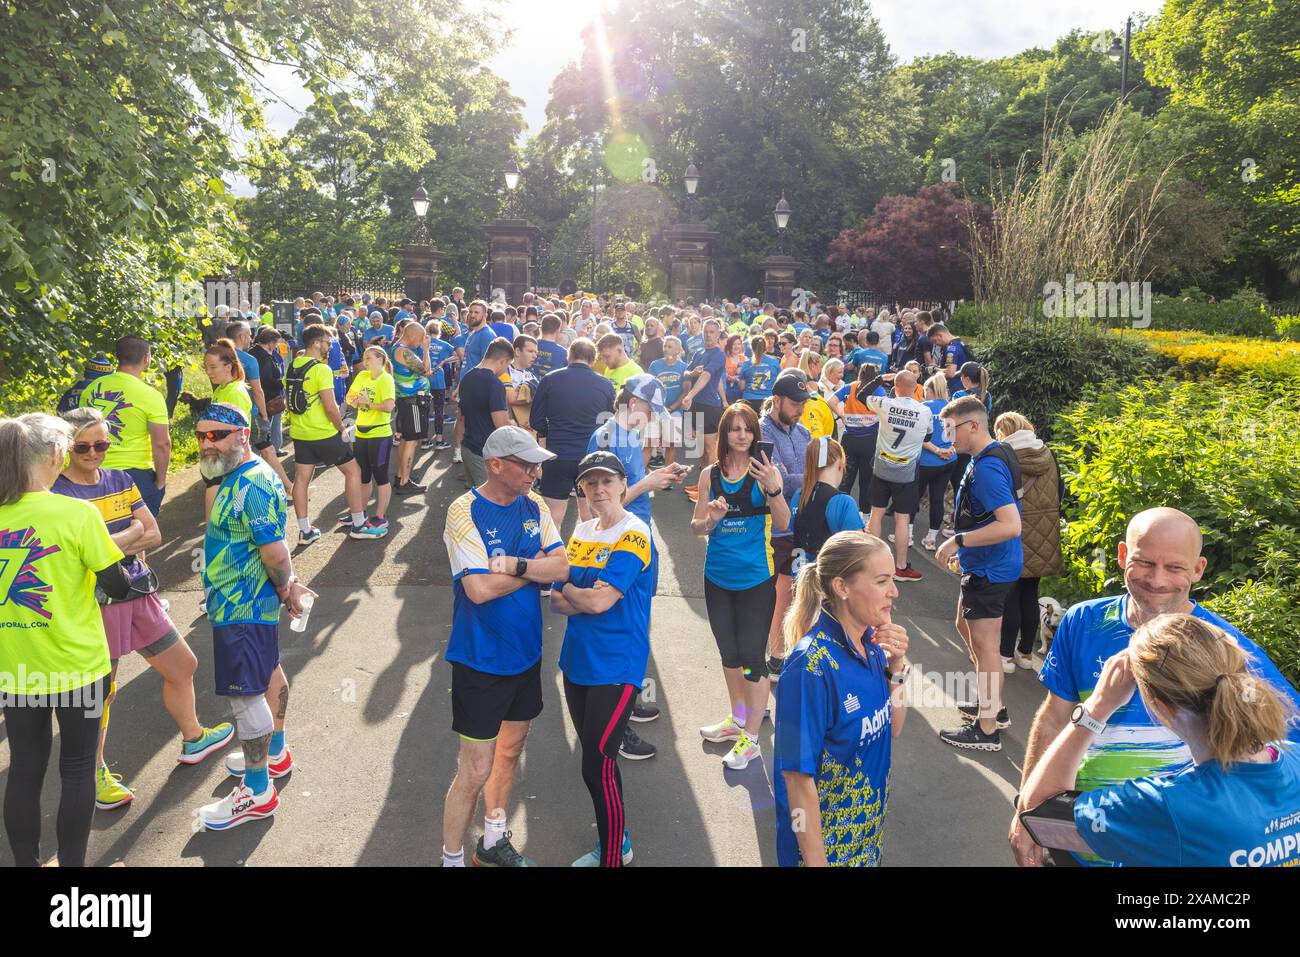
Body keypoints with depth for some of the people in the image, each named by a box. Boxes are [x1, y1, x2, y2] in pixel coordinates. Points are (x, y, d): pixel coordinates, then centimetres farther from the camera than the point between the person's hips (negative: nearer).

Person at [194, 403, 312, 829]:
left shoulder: (251, 486, -25)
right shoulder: (241, 477, 9)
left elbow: (275, 552, -27)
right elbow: (272, 551, 15)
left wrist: (285, 588, -12)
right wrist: (288, 586, 9)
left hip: (240, 608, -11)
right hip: (248, 602, 11)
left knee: (244, 694, -3)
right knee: (268, 672, 23)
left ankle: (257, 793, 9)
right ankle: (274, 754, 43)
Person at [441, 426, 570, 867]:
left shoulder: (534, 506, 0)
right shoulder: (465, 512, -18)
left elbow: (562, 568, -7)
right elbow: (479, 588, -27)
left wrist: (514, 564, -23)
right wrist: (536, 568, -14)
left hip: (525, 653, 7)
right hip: (481, 661, -7)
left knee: (511, 748, 21)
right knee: (476, 769, 0)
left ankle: (493, 840, 41)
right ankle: (452, 858, 21)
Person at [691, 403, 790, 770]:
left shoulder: (766, 471, -8)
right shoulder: (710, 474, 2)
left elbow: (784, 524, -14)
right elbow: (696, 527, 6)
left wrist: (773, 489, -30)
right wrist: (711, 519, -16)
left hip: (756, 577, -5)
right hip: (718, 575, 5)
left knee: (752, 656, 0)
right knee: (729, 652, 19)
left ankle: (751, 739, 12)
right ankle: (737, 719, 39)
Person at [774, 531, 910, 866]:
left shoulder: (872, 641, -7)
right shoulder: (812, 665, -29)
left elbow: (892, 728, 4)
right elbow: (798, 778, -24)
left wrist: (896, 665, -12)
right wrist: (815, 860, -19)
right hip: (826, 837, -7)